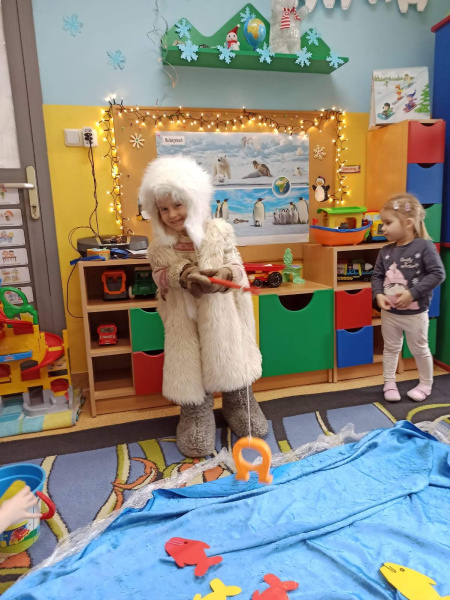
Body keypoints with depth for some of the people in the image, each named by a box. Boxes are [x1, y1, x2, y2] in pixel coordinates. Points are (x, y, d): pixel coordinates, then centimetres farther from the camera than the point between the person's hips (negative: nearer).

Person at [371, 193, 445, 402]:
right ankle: (389, 384, 31)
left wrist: (413, 293, -25)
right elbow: (377, 276, 3)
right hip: (389, 312, 4)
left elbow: (438, 274, -19)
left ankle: (425, 384, 34)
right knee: (390, 348, 16)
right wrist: (378, 294, -16)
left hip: (415, 313, -4)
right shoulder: (385, 251, -2)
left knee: (419, 349, 13)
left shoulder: (424, 246, -16)